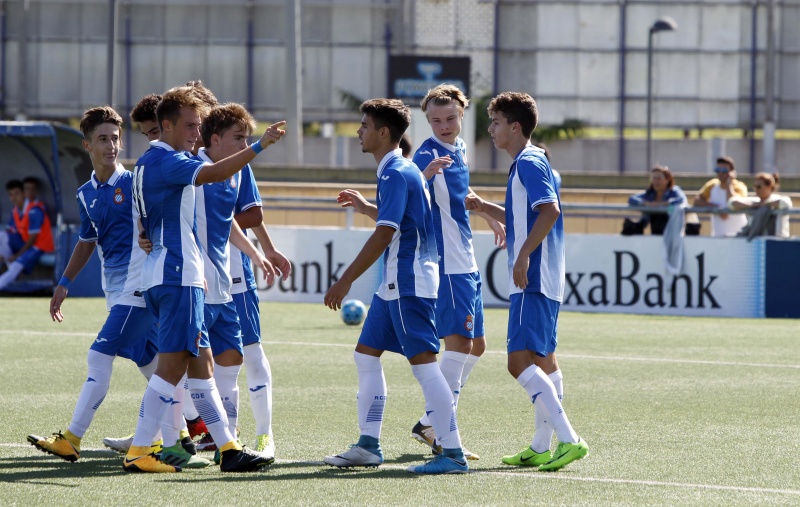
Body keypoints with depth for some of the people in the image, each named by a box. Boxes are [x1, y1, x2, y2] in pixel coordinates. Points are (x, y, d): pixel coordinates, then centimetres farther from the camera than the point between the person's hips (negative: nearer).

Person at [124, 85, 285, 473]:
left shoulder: (148, 163, 19)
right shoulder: (166, 161, -13)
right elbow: (213, 173, -30)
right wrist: (260, 146, -31)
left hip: (168, 276, 11)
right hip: (176, 276, -11)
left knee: (200, 364, 10)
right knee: (173, 365, -9)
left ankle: (228, 448, 12)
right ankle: (138, 452, -9)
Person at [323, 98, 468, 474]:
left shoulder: (396, 175, -16)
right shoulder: (400, 170, 15)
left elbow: (384, 235, -23)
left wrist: (345, 281, -21)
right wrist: (366, 208, 28)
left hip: (409, 284, -11)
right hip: (395, 284, 11)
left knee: (423, 362, -10)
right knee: (366, 354, 13)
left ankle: (453, 453, -10)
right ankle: (368, 445, 17)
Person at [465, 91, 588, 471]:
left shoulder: (529, 163, -12)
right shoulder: (527, 163, 19)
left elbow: (549, 211, -25)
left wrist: (524, 255, -27)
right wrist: (484, 207, 20)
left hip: (532, 281, -11)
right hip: (541, 281, 11)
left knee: (520, 361, -17)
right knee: (543, 361, 14)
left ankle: (569, 439, -23)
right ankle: (541, 447, 20)